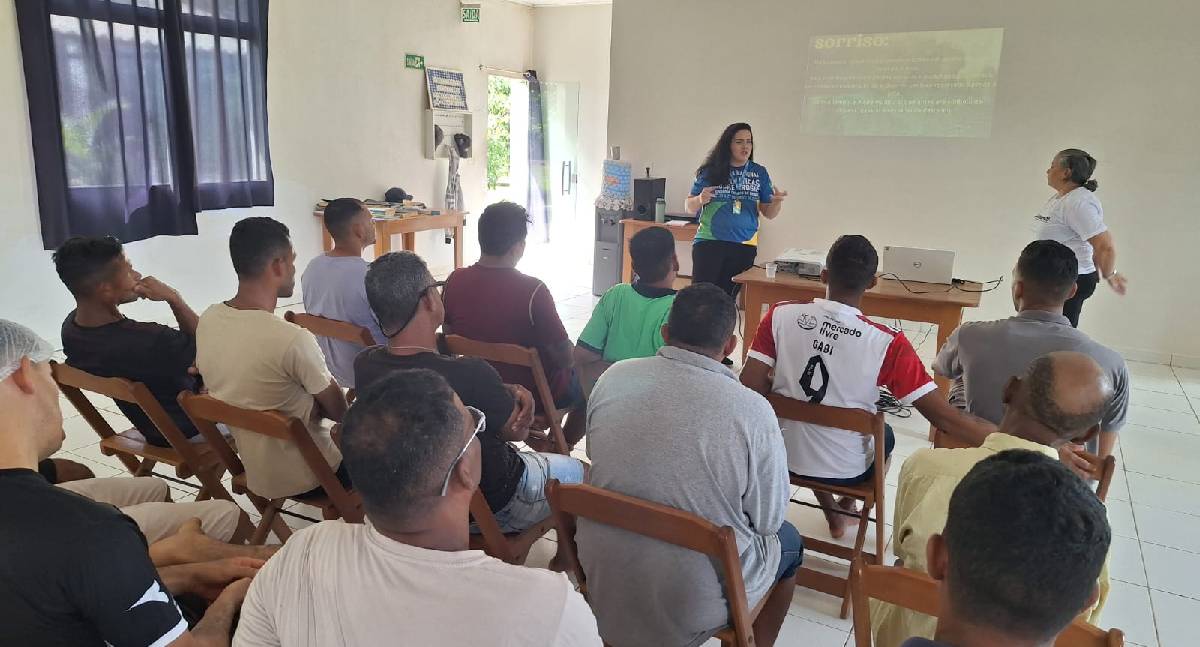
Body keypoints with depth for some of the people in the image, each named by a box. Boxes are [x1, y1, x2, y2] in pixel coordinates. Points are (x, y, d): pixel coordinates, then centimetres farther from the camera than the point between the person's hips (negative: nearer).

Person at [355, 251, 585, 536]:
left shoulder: (364, 365, -18)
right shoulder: (470, 375, -39)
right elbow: (518, 430, -19)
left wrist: (509, 391, -15)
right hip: (494, 511, -6)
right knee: (575, 469, 21)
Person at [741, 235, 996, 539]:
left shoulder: (780, 315, -19)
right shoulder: (887, 343, -23)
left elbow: (750, 388, -17)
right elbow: (943, 416, -22)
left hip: (781, 455, 1)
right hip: (847, 470, -1)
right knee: (884, 435, 33)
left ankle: (830, 510, 43)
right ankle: (848, 502, 52)